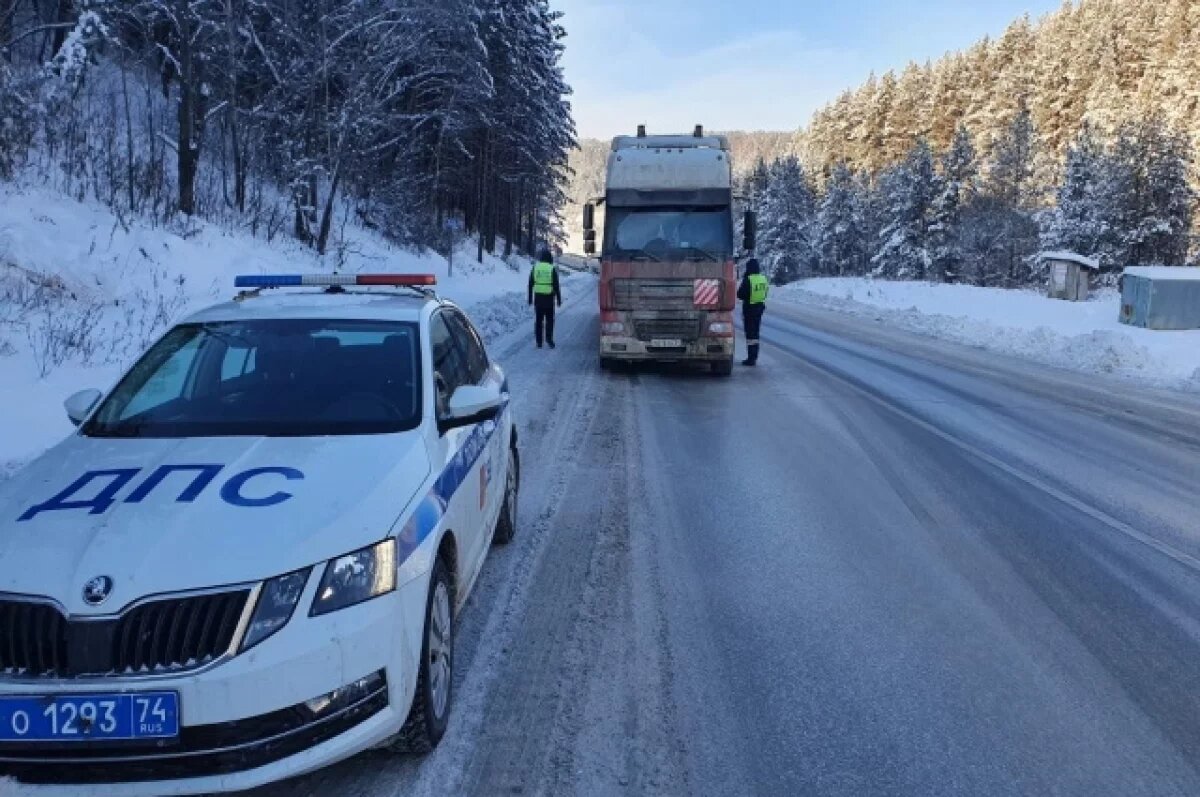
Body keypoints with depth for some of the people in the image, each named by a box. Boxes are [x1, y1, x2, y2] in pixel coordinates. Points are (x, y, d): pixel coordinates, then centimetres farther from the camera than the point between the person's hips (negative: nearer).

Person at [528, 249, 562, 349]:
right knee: (549, 319, 8)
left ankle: (539, 341, 8)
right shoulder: (552, 269, -6)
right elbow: (556, 286, -5)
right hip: (549, 298, -2)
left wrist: (530, 299, 12)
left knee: (538, 320, 9)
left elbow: (530, 285, 5)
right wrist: (559, 299, 2)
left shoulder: (535, 268, 2)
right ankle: (549, 338, -5)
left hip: (538, 297, 2)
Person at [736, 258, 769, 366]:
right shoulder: (763, 279, 4)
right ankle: (754, 357, 22)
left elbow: (740, 294, -14)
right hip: (760, 307, 7)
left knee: (750, 333, -3)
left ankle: (751, 358, -3)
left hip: (749, 308, -7)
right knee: (756, 332, 16)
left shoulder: (747, 279, -18)